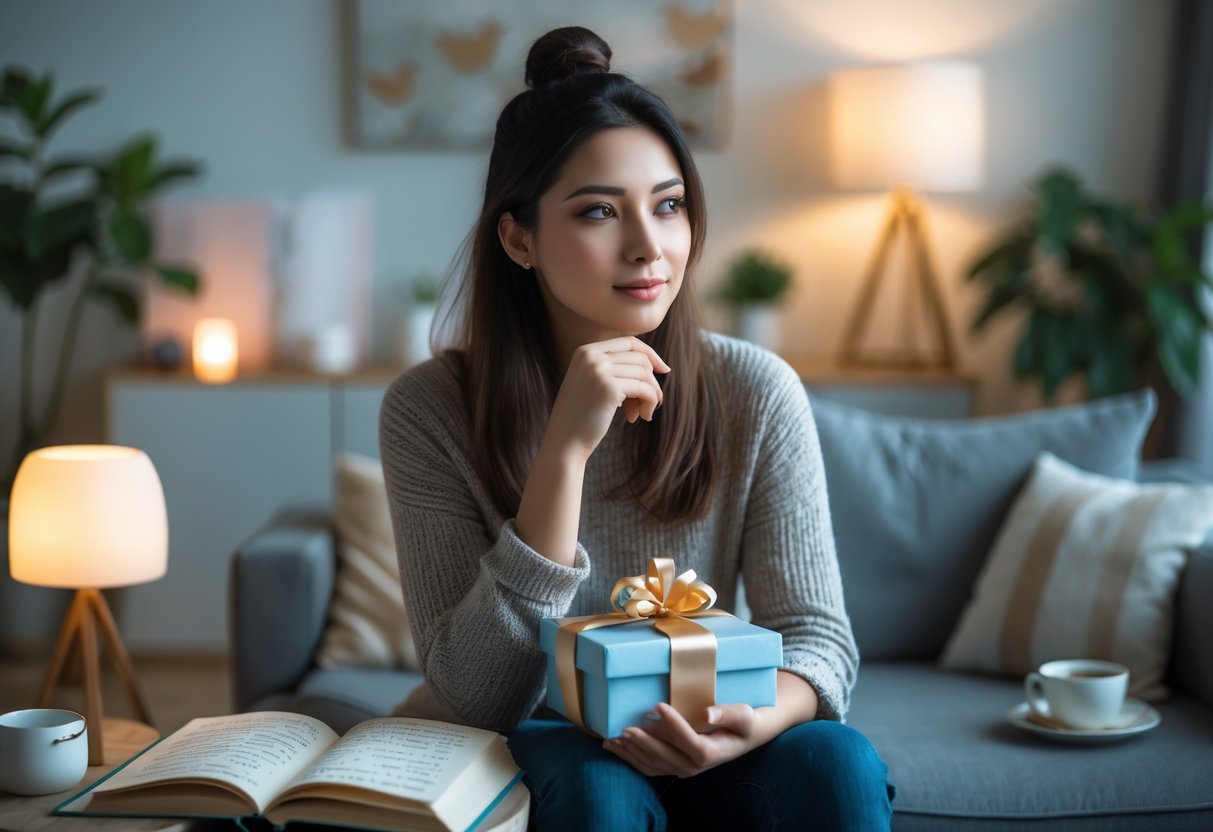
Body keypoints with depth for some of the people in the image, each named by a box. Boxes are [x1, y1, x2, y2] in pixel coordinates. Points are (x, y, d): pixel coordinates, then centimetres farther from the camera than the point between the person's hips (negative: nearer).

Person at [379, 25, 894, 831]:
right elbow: (476, 697, -20)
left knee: (837, 761, -27)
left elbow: (818, 634, -8)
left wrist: (758, 719, -34)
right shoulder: (430, 410, -15)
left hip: (692, 746, 3)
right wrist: (566, 452, -30)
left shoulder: (755, 392, -9)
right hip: (515, 754, -2)